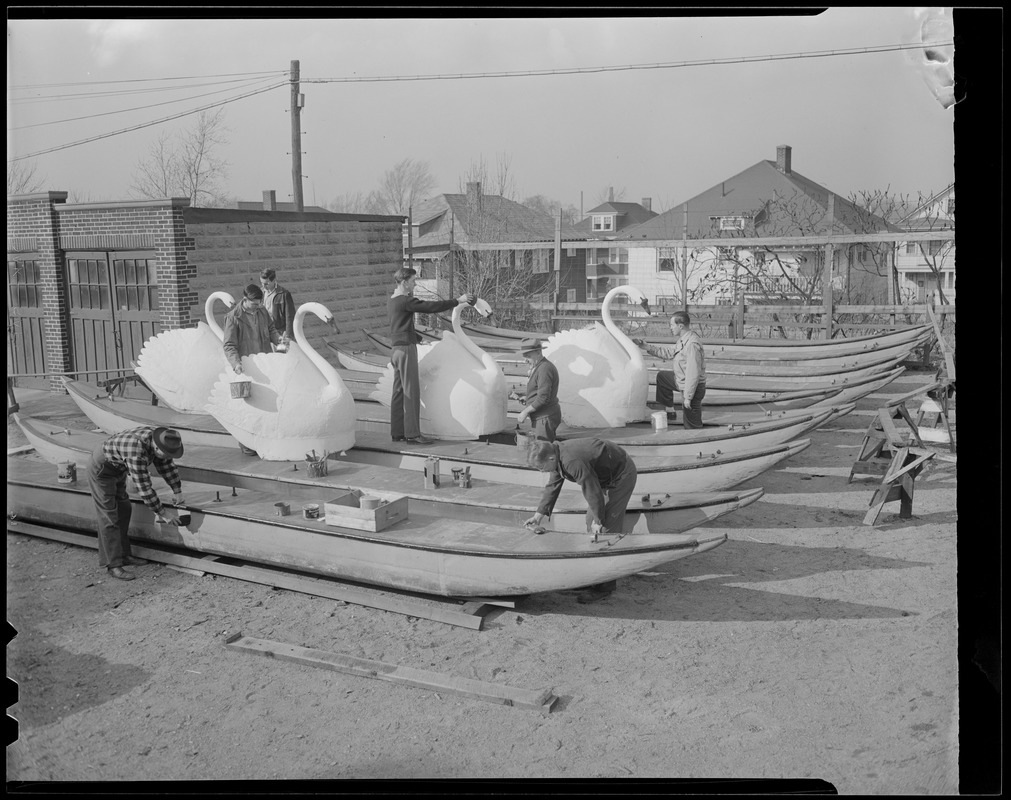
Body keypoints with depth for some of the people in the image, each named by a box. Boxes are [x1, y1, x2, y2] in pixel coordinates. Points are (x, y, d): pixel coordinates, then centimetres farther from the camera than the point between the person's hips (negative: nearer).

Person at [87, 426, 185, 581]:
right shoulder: (137, 452, -40)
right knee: (110, 517, -8)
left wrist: (177, 491, 3)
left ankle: (123, 554, 24)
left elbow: (167, 465, 3)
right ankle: (113, 564, -5)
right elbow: (144, 487, -35)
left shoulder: (159, 439, -15)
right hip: (101, 469, -9)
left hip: (118, 470, 9)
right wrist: (162, 513, -27)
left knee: (124, 510, 14)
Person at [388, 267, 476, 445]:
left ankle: (397, 432, 14)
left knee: (399, 391, 11)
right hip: (406, 349, -10)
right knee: (411, 391, -7)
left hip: (396, 349, 10)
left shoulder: (391, 301, 14)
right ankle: (412, 433, -7)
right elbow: (431, 307, -18)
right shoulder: (405, 301, -16)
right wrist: (457, 301, -12)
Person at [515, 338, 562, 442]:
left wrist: (526, 411, -16)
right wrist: (528, 398, 14)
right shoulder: (538, 367, 16)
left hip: (545, 417, -10)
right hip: (541, 417, 10)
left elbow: (543, 398, -22)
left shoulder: (545, 368, -17)